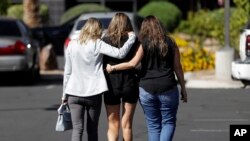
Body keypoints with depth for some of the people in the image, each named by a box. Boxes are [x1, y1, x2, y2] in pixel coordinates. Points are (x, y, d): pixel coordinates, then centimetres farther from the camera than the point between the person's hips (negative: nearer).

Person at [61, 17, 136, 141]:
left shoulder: (72, 45, 4)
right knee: (92, 130, 10)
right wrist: (131, 38, -3)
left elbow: (67, 72, 7)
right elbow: (120, 53, -16)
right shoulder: (98, 44, -5)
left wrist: (65, 93, 13)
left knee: (77, 129, -4)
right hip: (93, 93, -1)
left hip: (74, 93, 1)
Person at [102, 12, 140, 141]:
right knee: (126, 125, 11)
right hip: (130, 84, 0)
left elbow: (100, 64, -5)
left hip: (111, 85, 0)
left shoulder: (105, 41, -4)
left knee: (113, 125, 7)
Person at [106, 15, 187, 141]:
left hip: (147, 89, 0)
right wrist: (183, 88, 12)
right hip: (168, 89, 0)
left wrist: (113, 68, 1)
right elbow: (177, 67, 5)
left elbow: (133, 63, -10)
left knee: (153, 125, 9)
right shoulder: (170, 43, 4)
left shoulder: (144, 44, -2)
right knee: (168, 122, 8)